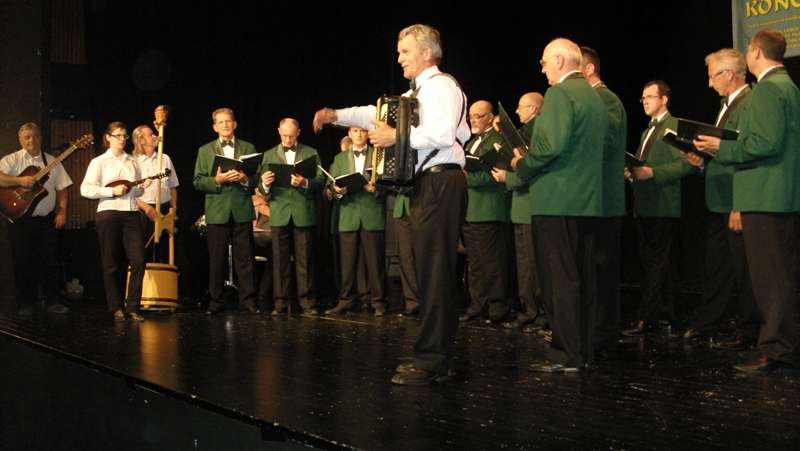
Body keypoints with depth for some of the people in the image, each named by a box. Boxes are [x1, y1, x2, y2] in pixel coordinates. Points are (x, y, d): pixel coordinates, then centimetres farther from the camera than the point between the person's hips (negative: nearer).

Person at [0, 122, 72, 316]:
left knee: (50, 262, 3)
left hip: (48, 220, 2)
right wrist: (19, 181, -23)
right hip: (20, 220, -2)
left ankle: (53, 302, 11)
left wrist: (61, 212, -2)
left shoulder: (52, 161, 11)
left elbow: (62, 189, 9)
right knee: (23, 263, 2)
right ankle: (25, 304, 12)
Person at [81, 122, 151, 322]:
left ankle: (132, 307, 1)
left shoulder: (133, 162, 16)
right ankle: (117, 308, 10)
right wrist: (112, 191, -14)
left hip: (131, 213, 3)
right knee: (111, 264, 1)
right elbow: (85, 189, -6)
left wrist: (142, 187, 0)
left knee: (138, 260, -6)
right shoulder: (99, 162, 4)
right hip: (108, 213, -3)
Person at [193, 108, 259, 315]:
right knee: (217, 259, 1)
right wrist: (217, 180, -12)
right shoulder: (205, 151, 12)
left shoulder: (249, 148, 13)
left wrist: (245, 180, -11)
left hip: (242, 210, 0)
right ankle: (216, 301, 9)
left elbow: (257, 179, 9)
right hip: (217, 211, 0)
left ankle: (247, 300, 3)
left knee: (245, 257, -1)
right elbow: (198, 182, 5)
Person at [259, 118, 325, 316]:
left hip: (303, 213, -1)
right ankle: (281, 302, 8)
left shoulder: (311, 153, 12)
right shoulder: (269, 155, 15)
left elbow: (321, 180, 2)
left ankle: (307, 302, 3)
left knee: (304, 260, -1)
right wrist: (265, 185, -16)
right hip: (279, 213, 1)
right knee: (280, 261, 2)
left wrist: (305, 183, -18)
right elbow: (262, 187, 8)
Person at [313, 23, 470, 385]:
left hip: (440, 183, -11)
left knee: (433, 273, -11)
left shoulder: (440, 85, -7)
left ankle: (429, 361, -10)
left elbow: (443, 133, -23)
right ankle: (441, 359, 17)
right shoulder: (415, 93, 25)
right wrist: (337, 115, 16)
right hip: (427, 186, 11)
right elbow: (378, 114, 27)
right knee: (437, 273, 11)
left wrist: (397, 136, -20)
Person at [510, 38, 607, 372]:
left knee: (559, 279, -6)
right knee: (582, 278, 11)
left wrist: (523, 166, -6)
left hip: (556, 200, -9)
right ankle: (582, 351, 17)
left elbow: (553, 145, -23)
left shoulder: (559, 93, -10)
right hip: (587, 201, 9)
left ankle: (566, 355, -4)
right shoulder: (594, 96, 18)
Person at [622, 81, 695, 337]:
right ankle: (664, 316, 17)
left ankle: (646, 319, -9)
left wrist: (652, 172, -22)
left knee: (656, 264, -8)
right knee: (653, 263, 11)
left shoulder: (675, 126, -5)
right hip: (643, 207, 9)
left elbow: (686, 164, -15)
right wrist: (632, 172, 8)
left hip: (662, 207, -9)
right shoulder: (648, 131, 23)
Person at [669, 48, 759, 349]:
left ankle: (748, 332, 9)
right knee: (716, 266, 15)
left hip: (737, 202, -10)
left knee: (743, 267, -1)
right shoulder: (728, 106, 18)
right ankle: (704, 326, 23)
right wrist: (703, 160, 6)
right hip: (718, 201, 10)